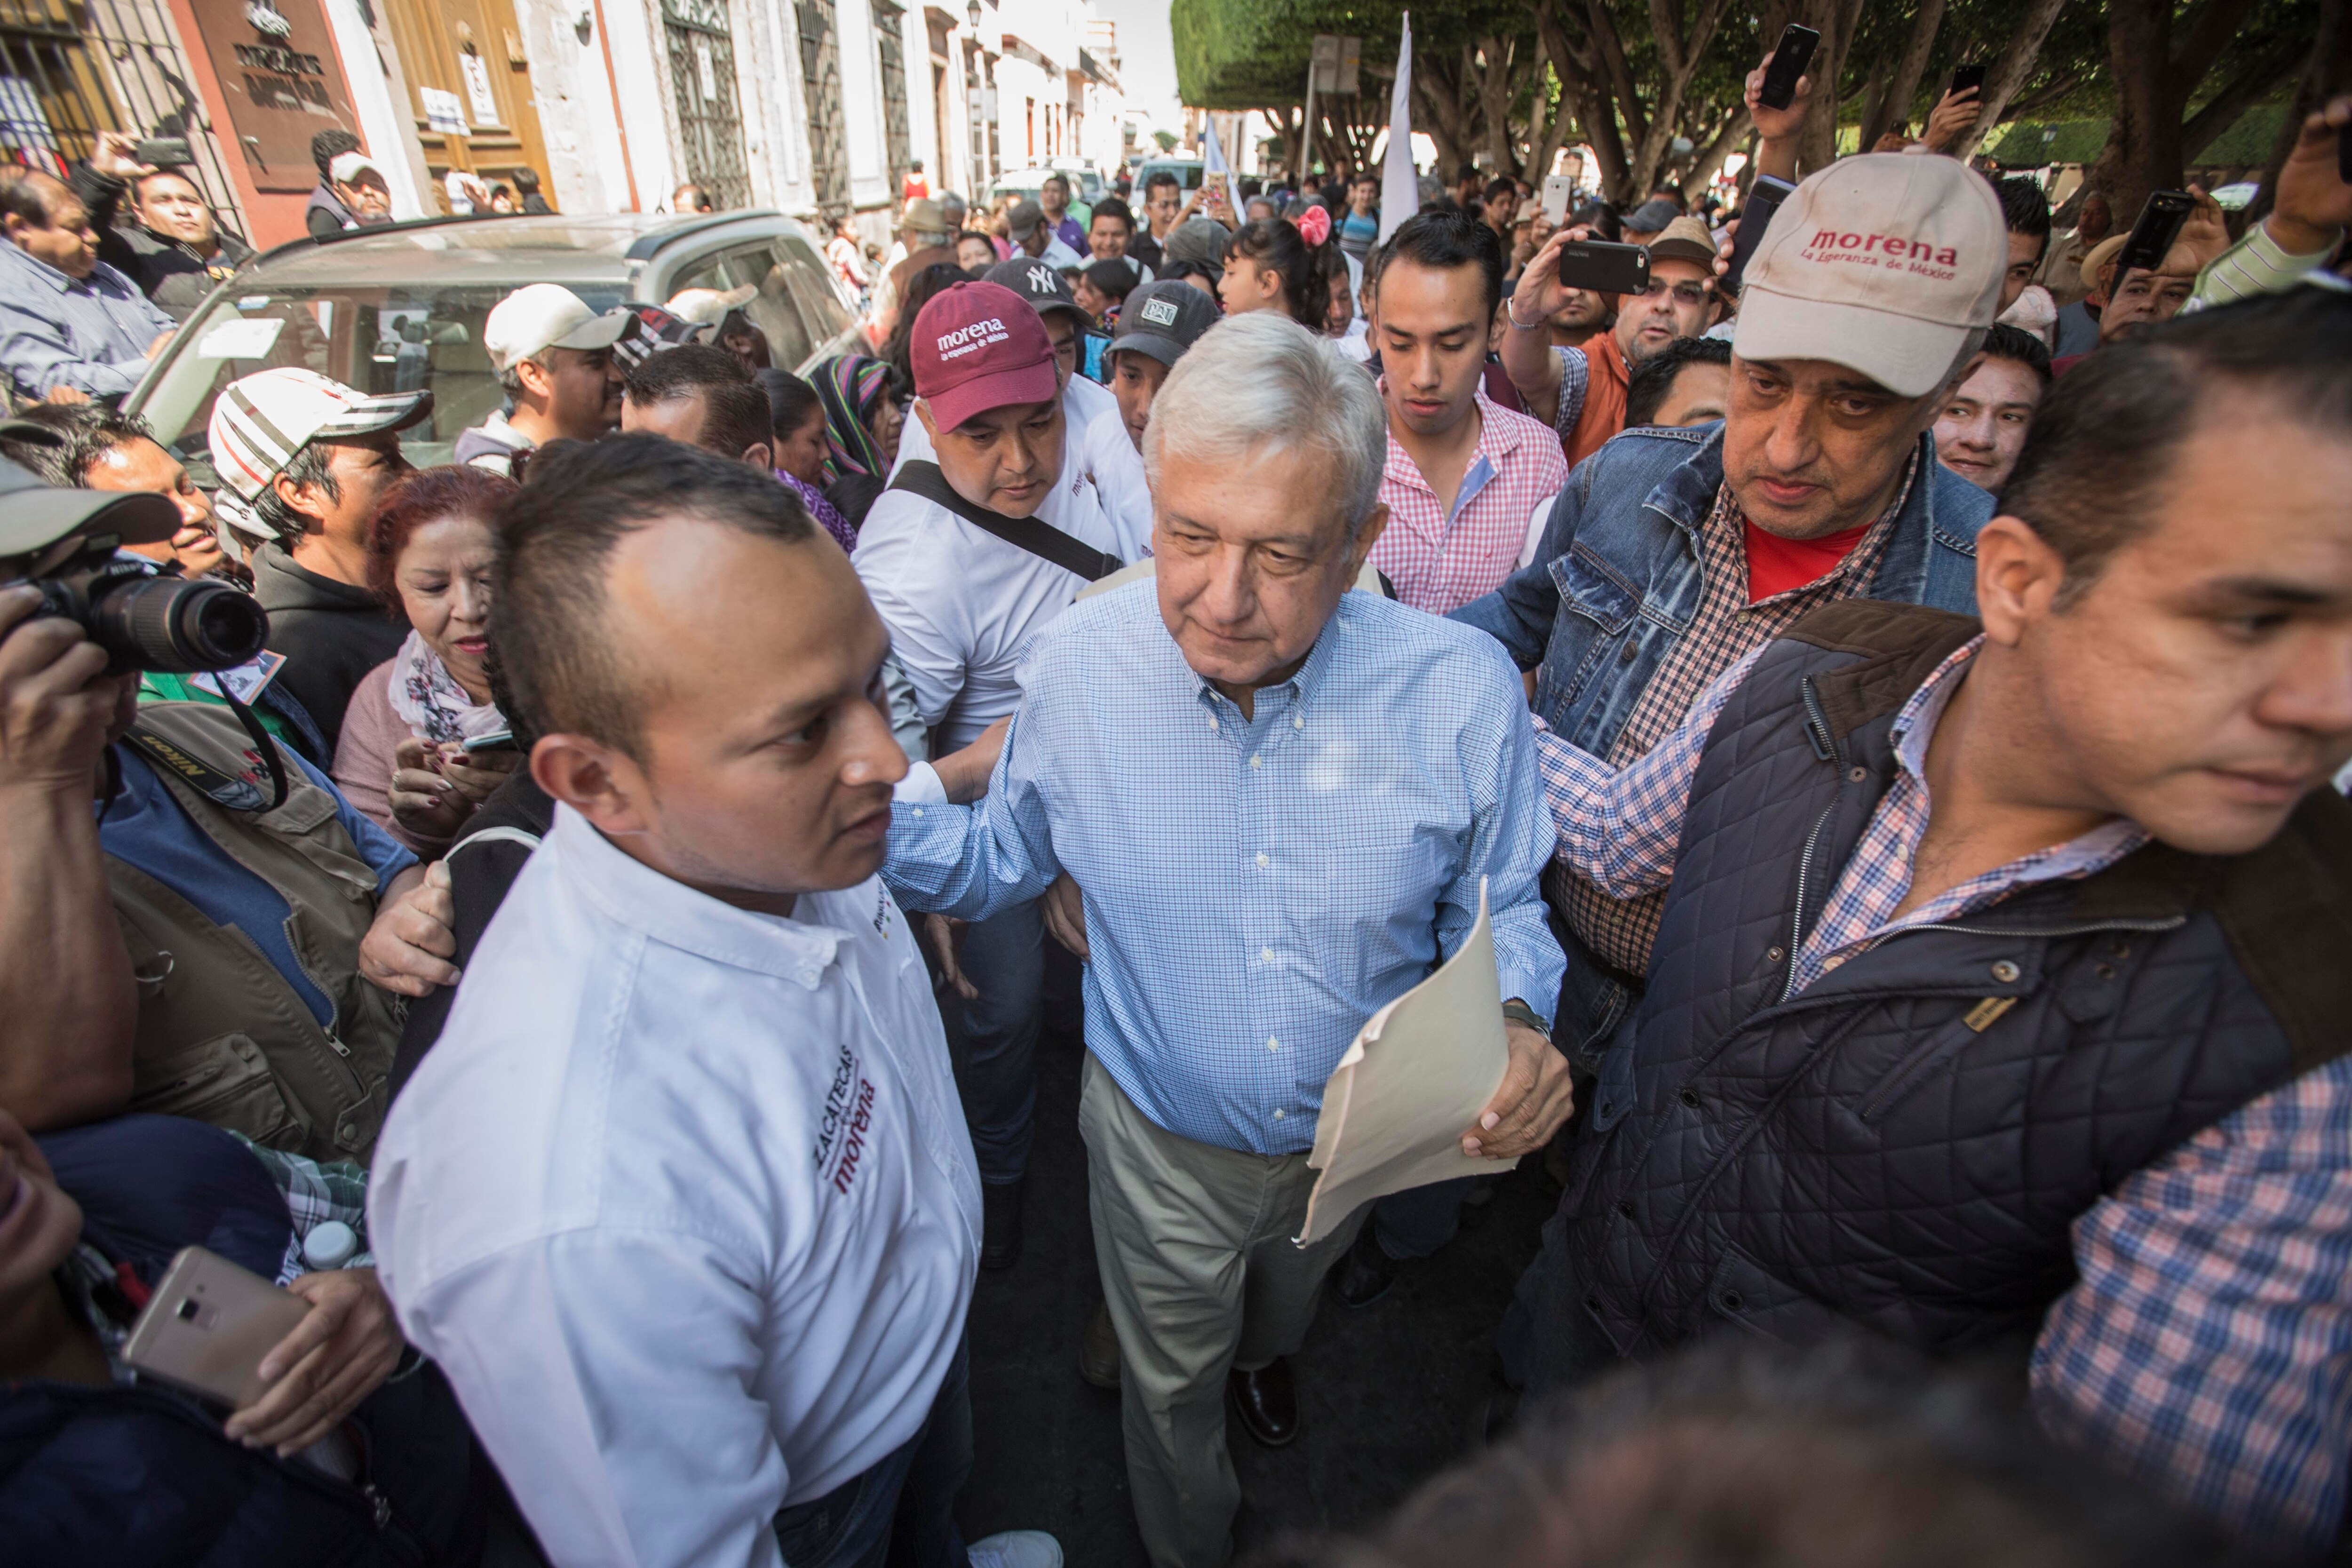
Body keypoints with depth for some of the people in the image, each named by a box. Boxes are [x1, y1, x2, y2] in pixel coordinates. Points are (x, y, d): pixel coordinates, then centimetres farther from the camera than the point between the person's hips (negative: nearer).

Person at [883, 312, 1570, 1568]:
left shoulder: (1462, 690, -24)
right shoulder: (1078, 667, -22)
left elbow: (1498, 909, -9)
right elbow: (1003, 858, -7)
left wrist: (1515, 1028, -31)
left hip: (1361, 1136, 2)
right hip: (1163, 1143, -1)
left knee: (1286, 1298, 38)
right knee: (1172, 1387, 27)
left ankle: (1264, 1353, 77)